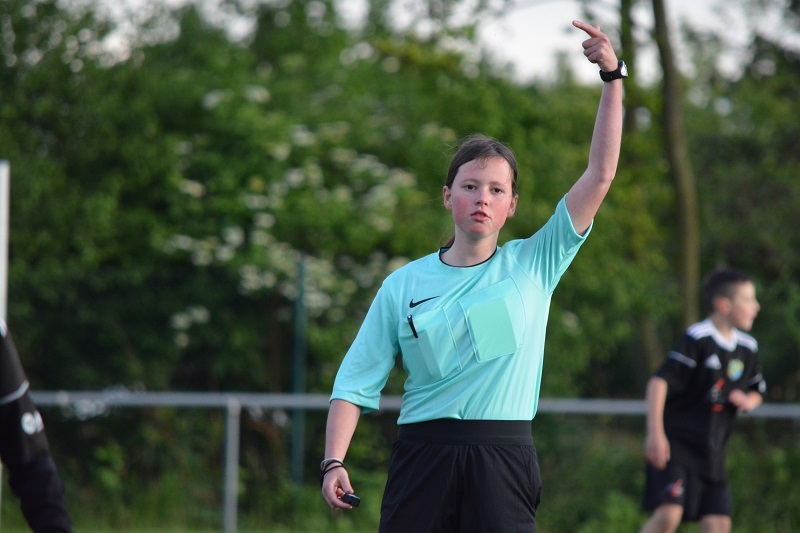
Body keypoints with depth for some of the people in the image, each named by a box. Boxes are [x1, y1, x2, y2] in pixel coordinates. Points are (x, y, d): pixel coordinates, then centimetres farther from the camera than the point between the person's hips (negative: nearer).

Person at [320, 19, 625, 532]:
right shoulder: (403, 285, 9)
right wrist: (334, 461, -6)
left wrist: (612, 77, -3)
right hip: (423, 450, 1)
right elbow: (357, 381, 8)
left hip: (503, 456, -1)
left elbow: (600, 176, 3)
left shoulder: (534, 265, 8)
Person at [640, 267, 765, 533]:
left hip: (711, 451, 7)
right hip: (675, 445, -7)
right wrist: (655, 432, -27)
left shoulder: (748, 347, 9)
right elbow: (659, 381, -19)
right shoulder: (697, 339, -14)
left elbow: (757, 390, 25)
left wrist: (748, 401, 0)